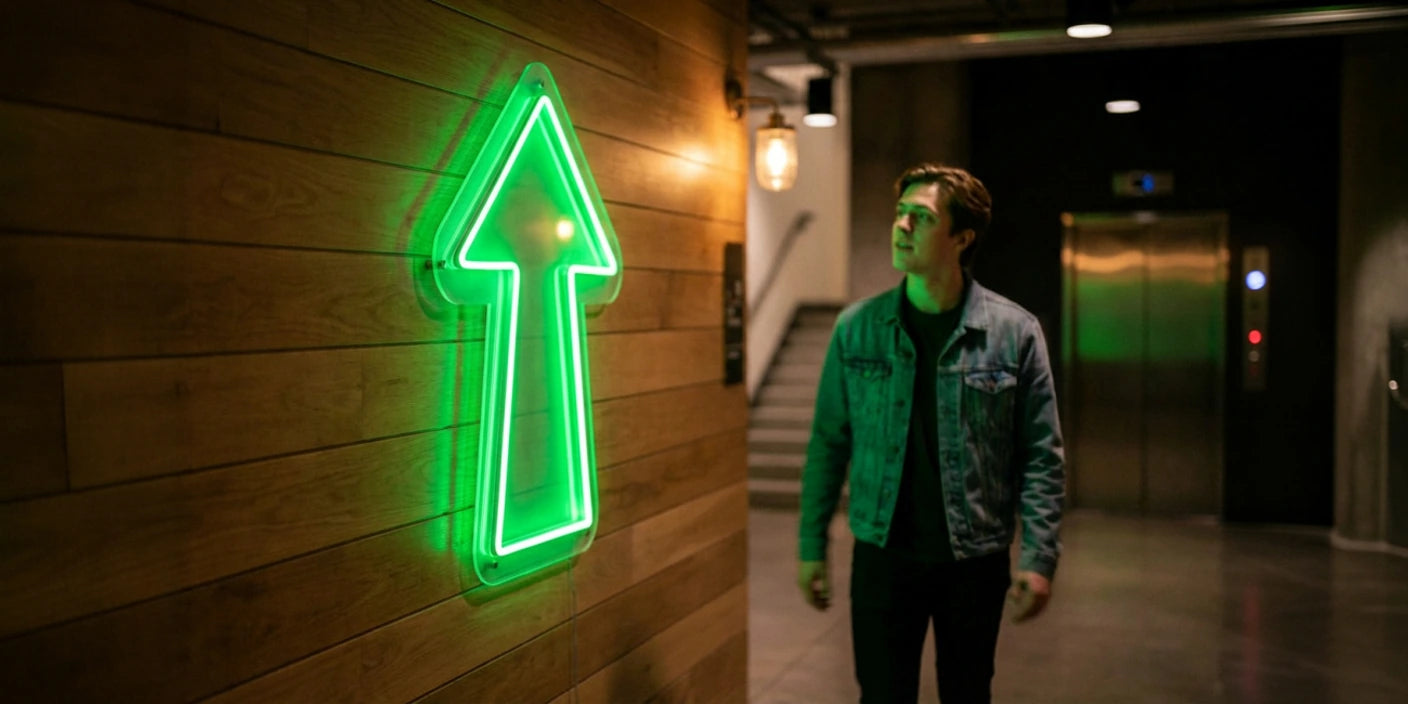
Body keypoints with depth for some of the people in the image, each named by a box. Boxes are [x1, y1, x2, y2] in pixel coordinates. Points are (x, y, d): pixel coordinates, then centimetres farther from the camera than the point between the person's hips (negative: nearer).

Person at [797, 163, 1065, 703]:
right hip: (883, 555, 1)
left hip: (975, 561, 0)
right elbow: (828, 444, 3)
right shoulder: (856, 329, -2)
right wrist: (812, 547, 3)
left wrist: (1039, 559, -10)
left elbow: (1042, 456, -4)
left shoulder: (1014, 331, -6)